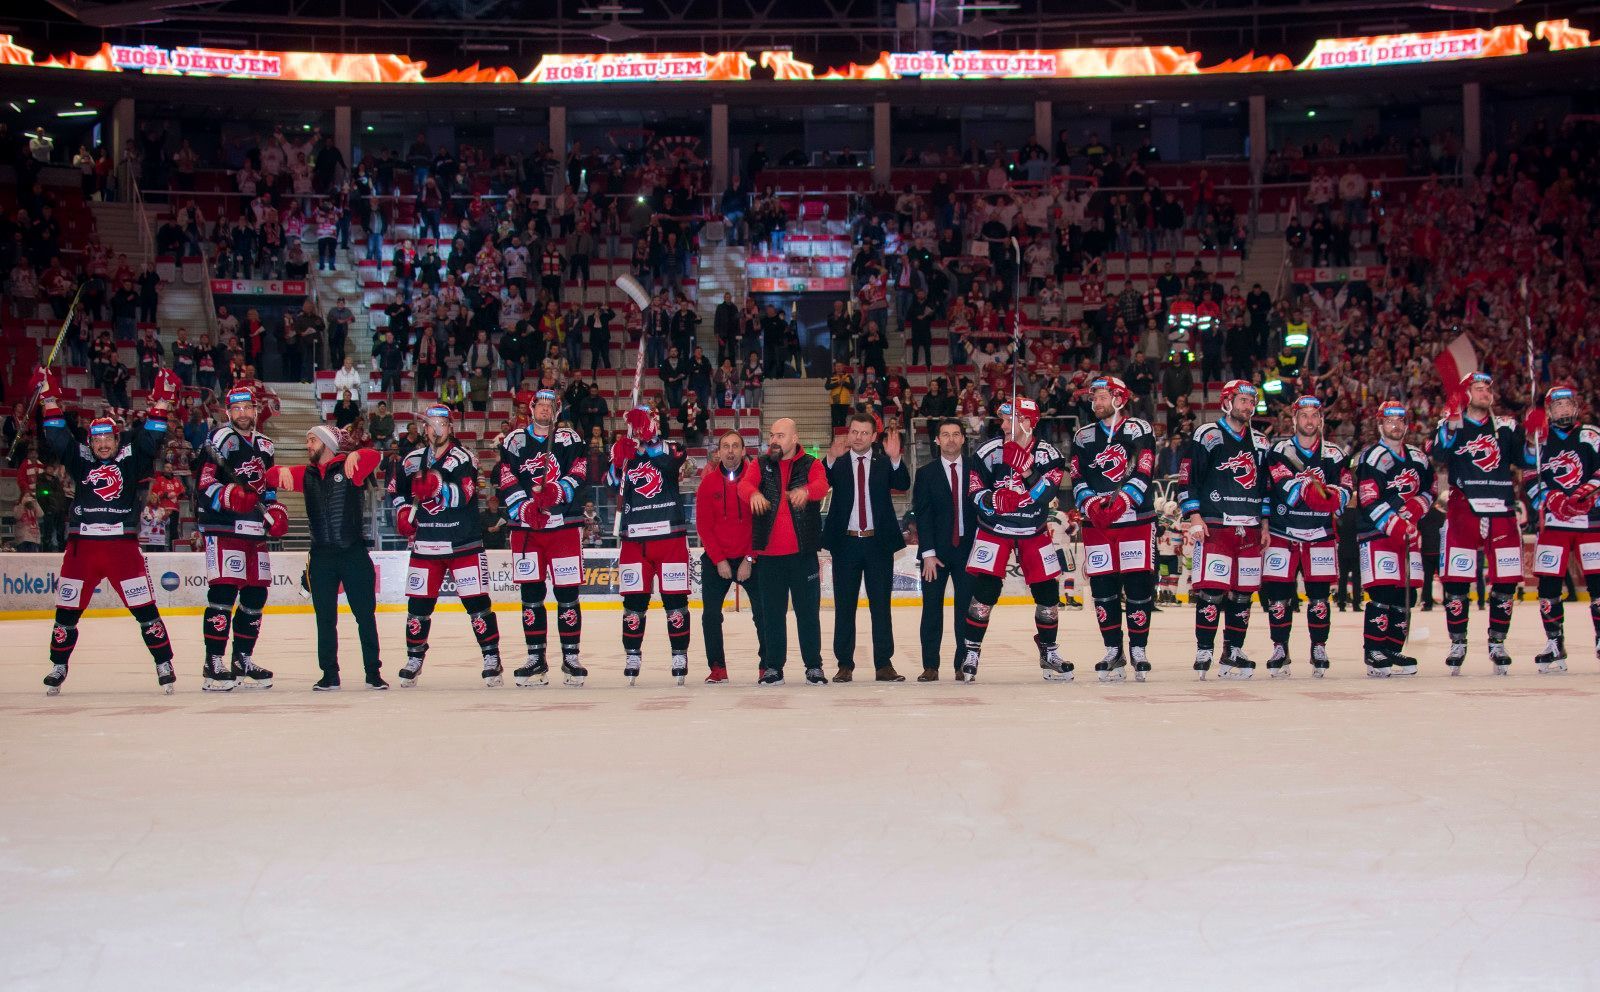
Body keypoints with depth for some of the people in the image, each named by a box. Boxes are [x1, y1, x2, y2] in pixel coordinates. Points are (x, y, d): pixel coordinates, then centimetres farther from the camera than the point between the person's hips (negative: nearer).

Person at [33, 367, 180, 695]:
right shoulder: (80, 459, 9)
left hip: (123, 545, -2)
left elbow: (151, 438, -1)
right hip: (81, 545, 2)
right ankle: (58, 666, 19)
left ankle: (164, 663, 4)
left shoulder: (131, 459, 6)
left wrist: (161, 402, -10)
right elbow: (57, 437, 3)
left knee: (144, 607, -3)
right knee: (67, 609, 6)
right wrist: (50, 400, -3)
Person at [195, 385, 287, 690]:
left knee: (256, 595, 9)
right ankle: (214, 664, -12)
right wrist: (230, 495, -28)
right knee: (223, 593, -14)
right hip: (223, 528, -8)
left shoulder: (264, 445, 18)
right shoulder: (221, 439, -4)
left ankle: (242, 660, 19)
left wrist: (274, 509, 10)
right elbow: (204, 484, -12)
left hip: (255, 532, 8)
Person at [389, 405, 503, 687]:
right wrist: (404, 511, 9)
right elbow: (395, 488, 24)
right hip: (425, 545, 4)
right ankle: (414, 658, 20)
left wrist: (438, 486, -38)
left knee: (476, 601, -6)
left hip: (463, 544, -4)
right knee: (418, 604, 6)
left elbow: (463, 495, -23)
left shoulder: (463, 458, -8)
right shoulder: (412, 460, 7)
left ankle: (491, 657, 1)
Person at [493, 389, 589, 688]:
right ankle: (536, 659, 10)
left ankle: (570, 657, 6)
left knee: (567, 593, -2)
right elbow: (505, 481, 0)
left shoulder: (570, 439, 6)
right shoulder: (514, 441, 8)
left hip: (564, 526, -1)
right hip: (526, 528, 1)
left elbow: (578, 475, -7)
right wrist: (525, 508, -15)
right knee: (531, 594, 2)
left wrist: (555, 492, -24)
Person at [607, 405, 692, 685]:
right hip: (634, 539, 2)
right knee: (634, 600, 4)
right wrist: (617, 462, -20)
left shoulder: (671, 450, 2)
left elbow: (675, 460, -22)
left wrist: (647, 444, -36)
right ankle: (632, 656, 12)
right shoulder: (622, 454, 10)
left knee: (675, 599, 1)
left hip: (670, 536, -2)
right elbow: (612, 487, -2)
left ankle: (680, 655, 8)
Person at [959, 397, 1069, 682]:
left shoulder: (1049, 454, -8)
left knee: (1048, 590, 3)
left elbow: (1044, 494, -18)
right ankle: (971, 653, -3)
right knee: (985, 589, -12)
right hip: (994, 528, -2)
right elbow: (974, 490, -8)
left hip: (1034, 532, 2)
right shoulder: (989, 450, -9)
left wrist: (1025, 471, -31)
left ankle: (1048, 652, 22)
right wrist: (992, 501, -27)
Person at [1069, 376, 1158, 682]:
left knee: (1139, 585, -4)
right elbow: (1077, 480, 9)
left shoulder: (1139, 430, 2)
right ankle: (1113, 652, 10)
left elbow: (1143, 474, -7)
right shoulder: (1083, 437, 13)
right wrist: (1090, 504, -11)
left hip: (1136, 521, -3)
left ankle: (1138, 650, 6)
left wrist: (1121, 502, -20)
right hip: (1097, 524, 3)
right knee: (1103, 588, 2)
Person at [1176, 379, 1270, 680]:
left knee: (1243, 593, 6)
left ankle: (1232, 652, 15)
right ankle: (1203, 653, -6)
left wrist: (1264, 525, 18)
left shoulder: (1259, 442, 17)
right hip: (1214, 527, -6)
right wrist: (1195, 518, -12)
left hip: (1249, 530, 6)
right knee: (1211, 590, -13)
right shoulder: (1207, 435, -1)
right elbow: (1187, 479, -4)